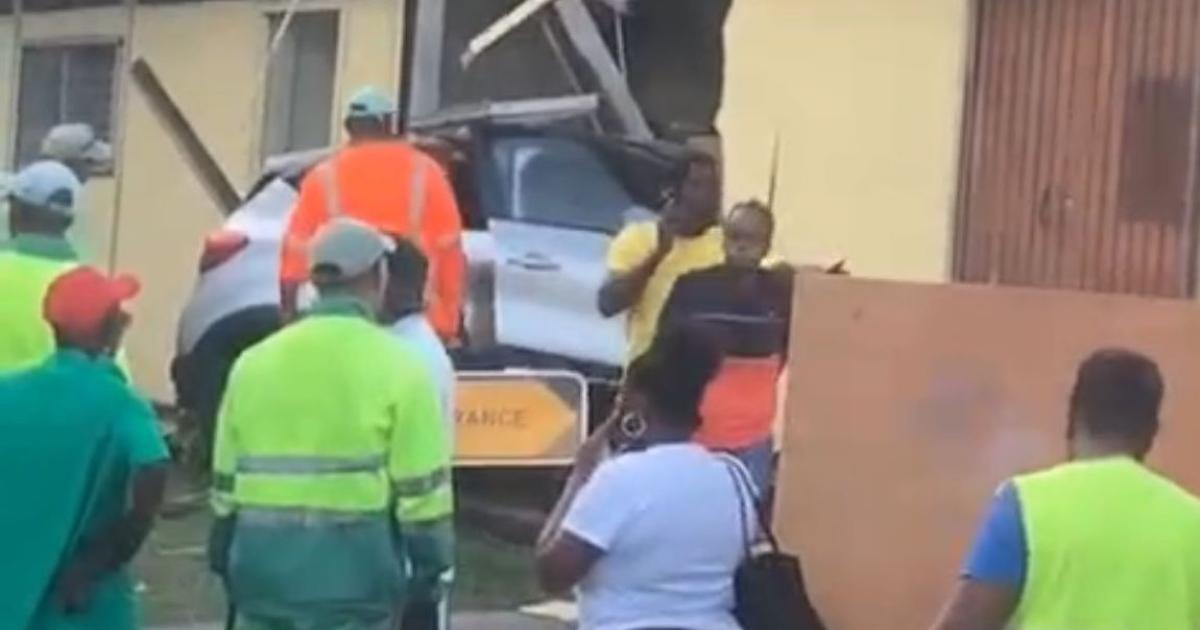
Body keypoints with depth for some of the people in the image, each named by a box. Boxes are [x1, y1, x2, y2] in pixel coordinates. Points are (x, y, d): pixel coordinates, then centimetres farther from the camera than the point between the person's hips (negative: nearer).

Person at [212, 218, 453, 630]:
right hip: (354, 580, -4)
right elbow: (421, 492, -9)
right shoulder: (396, 368, -7)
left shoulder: (254, 363, 8)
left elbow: (225, 485, 12)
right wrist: (425, 587, 1)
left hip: (264, 571, 5)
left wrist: (232, 577, 21)